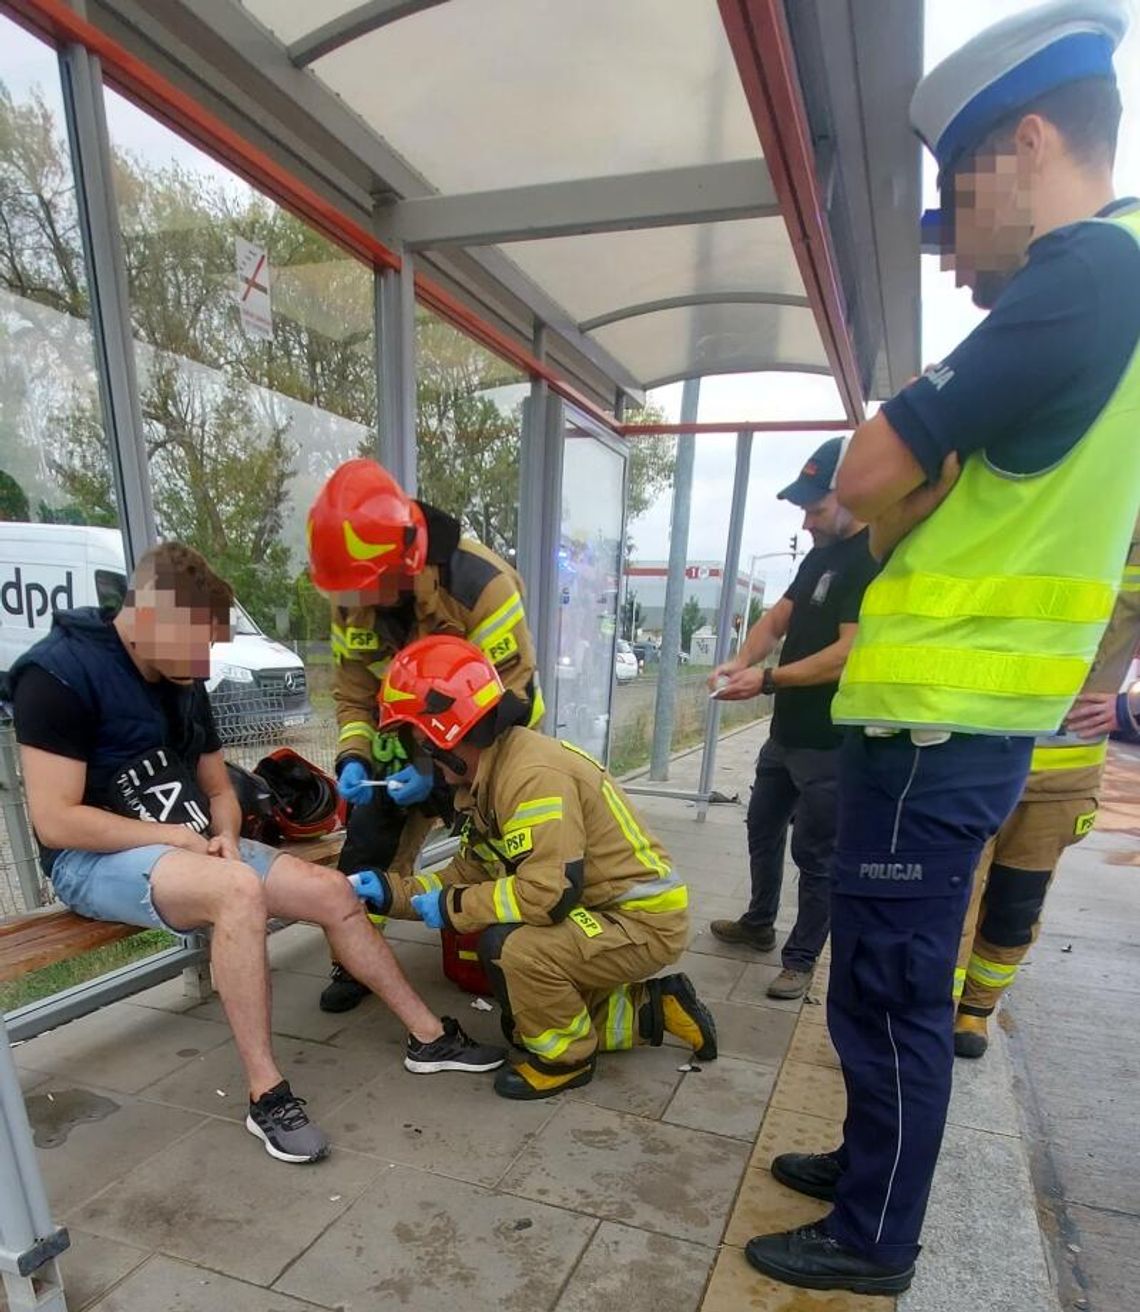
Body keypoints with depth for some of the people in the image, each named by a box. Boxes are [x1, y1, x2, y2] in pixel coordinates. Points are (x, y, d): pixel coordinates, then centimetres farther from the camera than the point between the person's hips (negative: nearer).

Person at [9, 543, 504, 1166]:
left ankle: (429, 1036, 6)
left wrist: (223, 836, -6)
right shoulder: (58, 673, -16)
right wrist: (174, 836, -17)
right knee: (238, 888, -36)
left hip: (190, 847, 7)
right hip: (95, 859, -7)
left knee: (332, 891, -7)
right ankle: (266, 1095, -21)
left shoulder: (182, 683, 8)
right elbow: (55, 822, -21)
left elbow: (218, 788, 15)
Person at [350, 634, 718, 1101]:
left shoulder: (532, 774, -29)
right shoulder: (488, 777, 2)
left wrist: (451, 908, -21)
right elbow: (471, 873, 8)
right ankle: (654, 1008, 23)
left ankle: (565, 1059, -2)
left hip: (645, 921, -10)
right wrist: (390, 891, 0)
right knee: (527, 1023, 16)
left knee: (511, 945, -29)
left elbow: (548, 892, -34)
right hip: (602, 910, 10)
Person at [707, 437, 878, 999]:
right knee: (763, 827, 21)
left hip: (831, 741, -10)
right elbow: (777, 618, 12)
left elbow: (850, 652, -24)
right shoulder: (821, 555, 13)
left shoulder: (875, 561, -17)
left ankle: (801, 960, 19)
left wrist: (766, 680, -23)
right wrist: (739, 662, -6)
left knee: (816, 852, 3)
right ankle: (758, 924, 40)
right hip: (788, 730, 10)